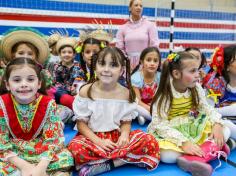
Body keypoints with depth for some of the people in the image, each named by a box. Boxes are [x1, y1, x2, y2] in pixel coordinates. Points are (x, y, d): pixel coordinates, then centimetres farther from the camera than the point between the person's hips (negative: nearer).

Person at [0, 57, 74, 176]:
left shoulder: (48, 104, -15)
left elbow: (52, 139, -12)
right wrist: (24, 166, -24)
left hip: (41, 151, 0)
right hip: (13, 153, 0)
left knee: (65, 157, -22)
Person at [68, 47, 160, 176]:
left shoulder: (126, 93, -3)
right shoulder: (85, 91, -9)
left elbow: (126, 122, 4)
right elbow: (81, 123, -7)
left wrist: (124, 135, -19)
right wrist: (99, 141, -20)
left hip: (116, 137, 3)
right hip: (92, 137, -2)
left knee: (149, 141, -20)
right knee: (76, 147, -35)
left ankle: (105, 165, -21)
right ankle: (124, 159, -22)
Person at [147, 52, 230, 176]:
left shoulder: (197, 88, -3)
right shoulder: (163, 96, -18)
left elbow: (206, 109, 4)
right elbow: (160, 124, -22)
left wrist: (217, 124, -17)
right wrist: (184, 142, -32)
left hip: (194, 128, 5)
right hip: (172, 134, -5)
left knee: (224, 131, -13)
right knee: (166, 155, -33)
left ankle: (193, 159, -31)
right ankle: (212, 147, -22)